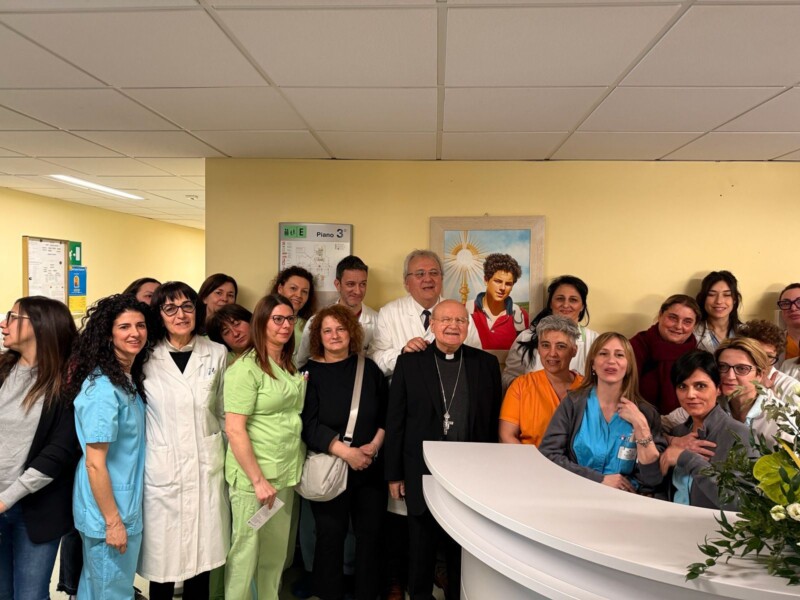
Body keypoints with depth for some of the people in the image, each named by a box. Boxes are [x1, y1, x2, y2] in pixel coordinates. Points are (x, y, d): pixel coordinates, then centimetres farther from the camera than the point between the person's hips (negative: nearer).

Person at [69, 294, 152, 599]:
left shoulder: (129, 380, 5)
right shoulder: (103, 388, -23)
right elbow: (95, 463, -23)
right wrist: (113, 521, -19)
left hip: (125, 504, 8)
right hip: (108, 511, -8)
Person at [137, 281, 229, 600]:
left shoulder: (217, 354, 2)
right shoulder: (147, 358, -3)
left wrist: (227, 458, 14)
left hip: (207, 467, 2)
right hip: (162, 469, -1)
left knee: (202, 554, 11)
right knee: (162, 558, 7)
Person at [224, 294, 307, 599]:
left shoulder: (290, 367, 9)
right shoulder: (246, 368, -14)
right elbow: (235, 430, -18)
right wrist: (258, 480, -18)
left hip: (286, 472, 7)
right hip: (253, 475, -7)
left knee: (278, 549, 18)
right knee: (246, 550, 9)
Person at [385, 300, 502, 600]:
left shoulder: (486, 363, 1)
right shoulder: (409, 362, -3)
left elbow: (494, 421, 4)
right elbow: (395, 422, -2)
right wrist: (394, 474, -2)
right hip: (423, 473, -1)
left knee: (464, 549, 15)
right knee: (421, 549, 14)